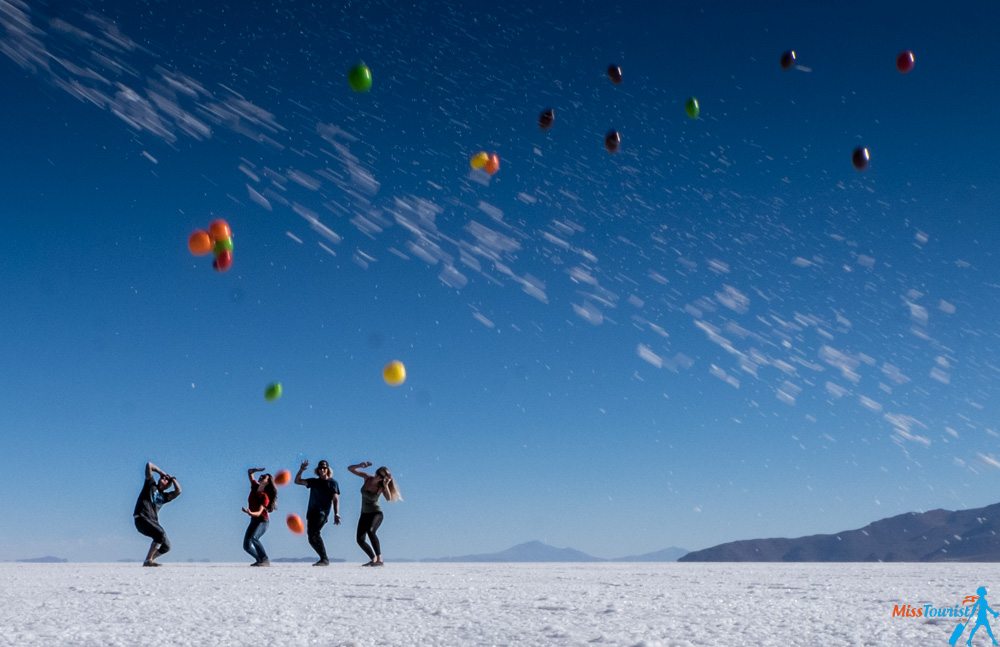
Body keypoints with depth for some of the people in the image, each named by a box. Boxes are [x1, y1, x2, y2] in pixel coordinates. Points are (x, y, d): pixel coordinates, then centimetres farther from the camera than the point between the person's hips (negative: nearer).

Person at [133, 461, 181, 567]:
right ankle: (148, 560, -26)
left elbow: (178, 491, 7)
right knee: (160, 533, -29)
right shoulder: (151, 484, 10)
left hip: (153, 521, 7)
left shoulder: (164, 496, 21)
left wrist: (172, 478, 17)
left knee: (166, 546, -1)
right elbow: (149, 465, 6)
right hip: (141, 518, -7)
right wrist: (161, 472, 17)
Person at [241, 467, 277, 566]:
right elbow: (249, 473, 8)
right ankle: (260, 560, 21)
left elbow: (259, 513, -29)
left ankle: (265, 560, -29)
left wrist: (250, 513, -48)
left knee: (253, 538, -33)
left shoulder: (265, 496, -21)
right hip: (254, 520, 8)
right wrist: (256, 470, -12)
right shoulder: (255, 487, -2)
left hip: (262, 521, -8)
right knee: (246, 545, 3)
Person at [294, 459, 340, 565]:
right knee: (311, 539, 2)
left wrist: (336, 514, -13)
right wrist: (301, 470, 4)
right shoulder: (314, 481, 19)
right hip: (311, 512, 6)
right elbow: (297, 481, 21)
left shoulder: (332, 482, 6)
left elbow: (336, 499, -2)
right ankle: (324, 559, 13)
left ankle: (324, 559, -24)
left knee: (314, 533, -24)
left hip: (322, 512, -6)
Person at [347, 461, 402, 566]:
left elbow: (389, 498, -31)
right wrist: (360, 465, -21)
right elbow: (350, 469, -3)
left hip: (376, 513, -5)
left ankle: (379, 559, -31)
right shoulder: (367, 478, -4)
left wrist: (386, 485, -29)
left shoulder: (381, 487, -13)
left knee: (370, 531, -32)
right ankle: (373, 559, 20)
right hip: (364, 514, 5)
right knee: (360, 540, 0)